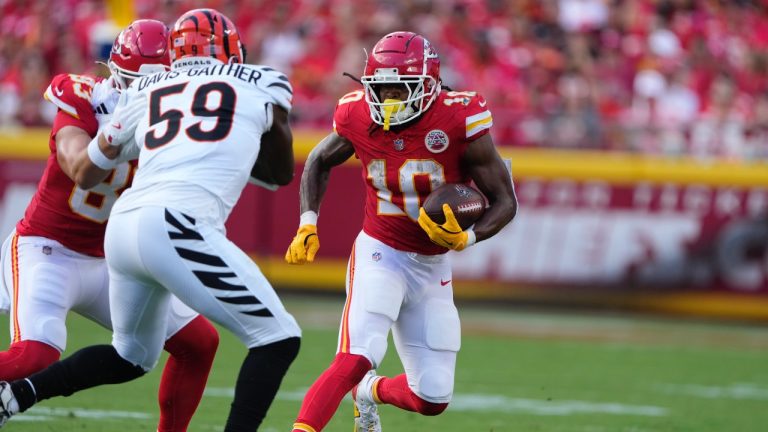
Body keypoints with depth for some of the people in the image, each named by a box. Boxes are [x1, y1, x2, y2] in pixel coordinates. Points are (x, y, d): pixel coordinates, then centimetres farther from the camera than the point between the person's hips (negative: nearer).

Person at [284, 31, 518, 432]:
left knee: (432, 400, 6)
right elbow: (320, 161, 12)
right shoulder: (360, 118, -12)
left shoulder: (459, 121, -18)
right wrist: (307, 224, 1)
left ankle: (370, 392, 38)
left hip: (432, 266, 2)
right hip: (380, 254, -2)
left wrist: (466, 238, -29)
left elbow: (505, 201, -11)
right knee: (355, 360, -26)